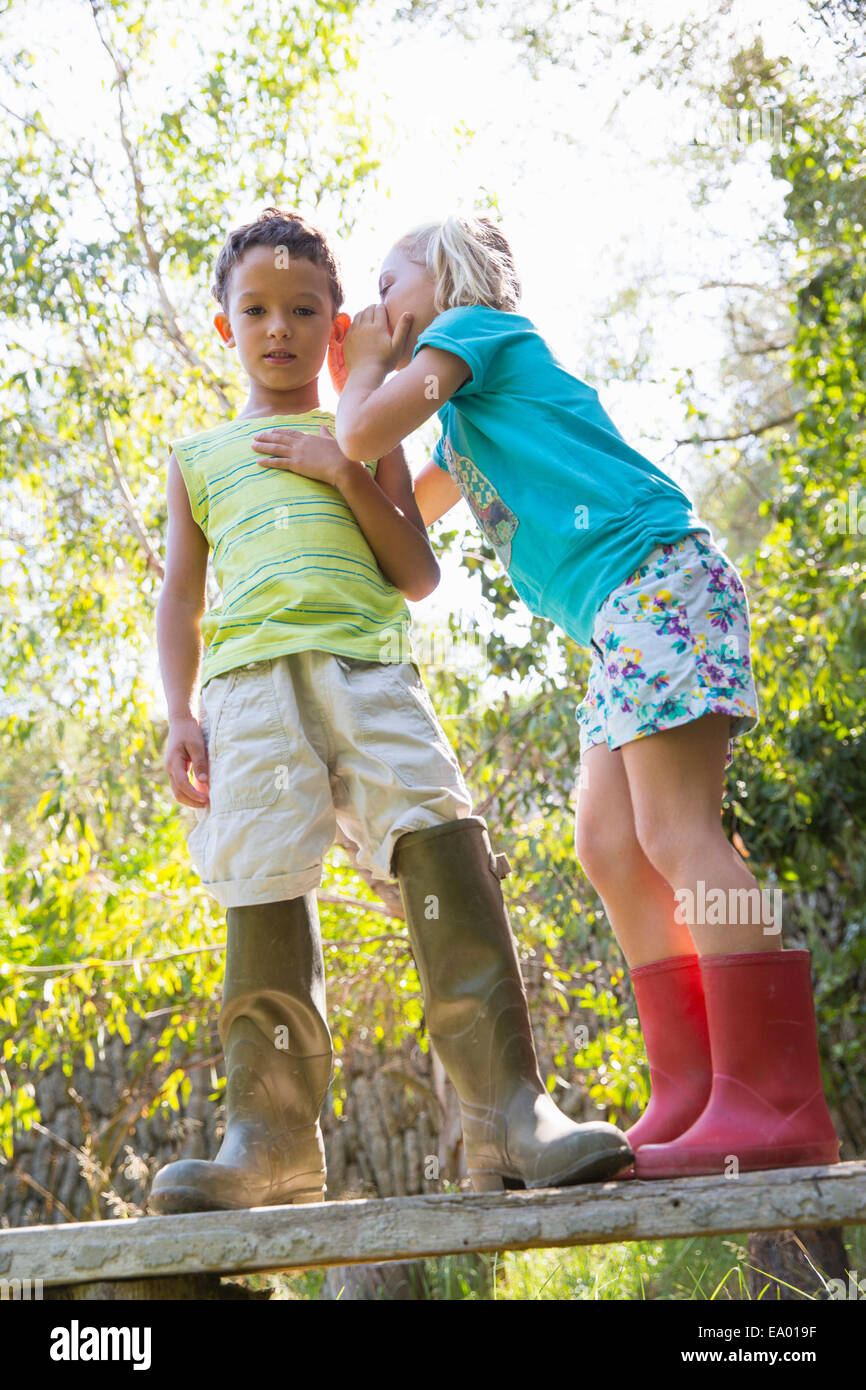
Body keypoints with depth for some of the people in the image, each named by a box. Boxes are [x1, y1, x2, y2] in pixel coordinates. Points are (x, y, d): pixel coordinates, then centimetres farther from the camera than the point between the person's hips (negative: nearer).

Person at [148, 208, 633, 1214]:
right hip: (249, 679, 1)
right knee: (263, 902, -8)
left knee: (444, 849, -20)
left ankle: (507, 1112, -23)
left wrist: (350, 477, 2)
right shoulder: (199, 458, 25)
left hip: (367, 667, -1)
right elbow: (180, 599, 21)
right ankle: (271, 1137, 0)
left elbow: (419, 574, 14)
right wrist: (179, 717, 6)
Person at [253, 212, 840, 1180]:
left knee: (676, 832, -18)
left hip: (656, 575, -10)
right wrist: (353, 382, 36)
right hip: (622, 618, 10)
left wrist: (368, 365, 16)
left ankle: (778, 1106, -23)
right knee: (609, 844, 4)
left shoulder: (474, 323, 5)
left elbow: (365, 439, -6)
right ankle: (689, 1096, 0)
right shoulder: (463, 420, 31)